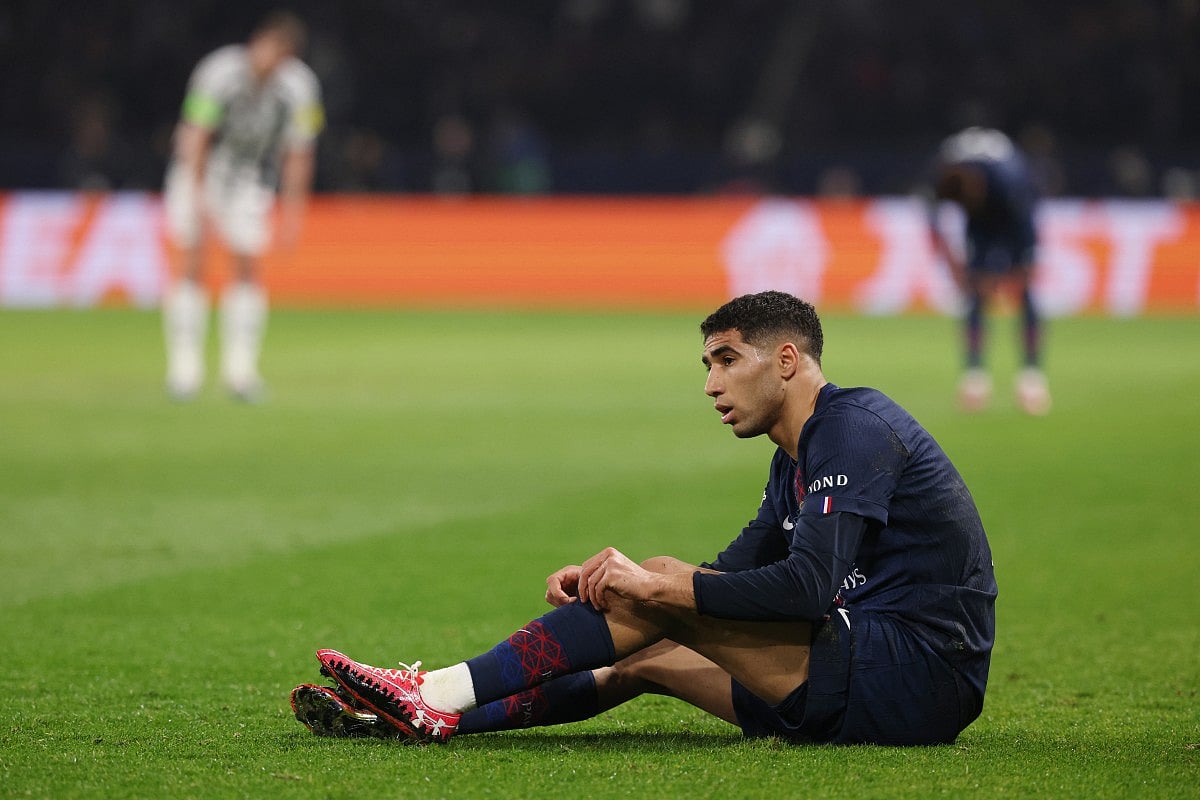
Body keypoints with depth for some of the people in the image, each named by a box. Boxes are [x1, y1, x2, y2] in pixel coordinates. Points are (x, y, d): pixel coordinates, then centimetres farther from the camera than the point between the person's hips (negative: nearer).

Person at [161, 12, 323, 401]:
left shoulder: (299, 87, -14)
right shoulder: (219, 73, -24)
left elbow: (299, 154, -5)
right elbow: (196, 136, -21)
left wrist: (292, 212, -3)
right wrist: (197, 200, -25)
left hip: (249, 179, 3)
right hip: (198, 175, -2)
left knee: (248, 267, -7)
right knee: (192, 265, -10)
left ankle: (240, 367, 0)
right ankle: (185, 365, -5)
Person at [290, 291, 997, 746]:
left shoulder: (854, 429, -12)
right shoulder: (799, 455, 20)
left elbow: (806, 584, -24)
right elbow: (735, 574, 22)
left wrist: (659, 586, -18)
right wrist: (606, 578, 6)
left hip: (914, 675, -10)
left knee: (663, 587, -13)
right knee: (644, 657, 9)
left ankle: (434, 699, -13)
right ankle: (425, 714, 3)